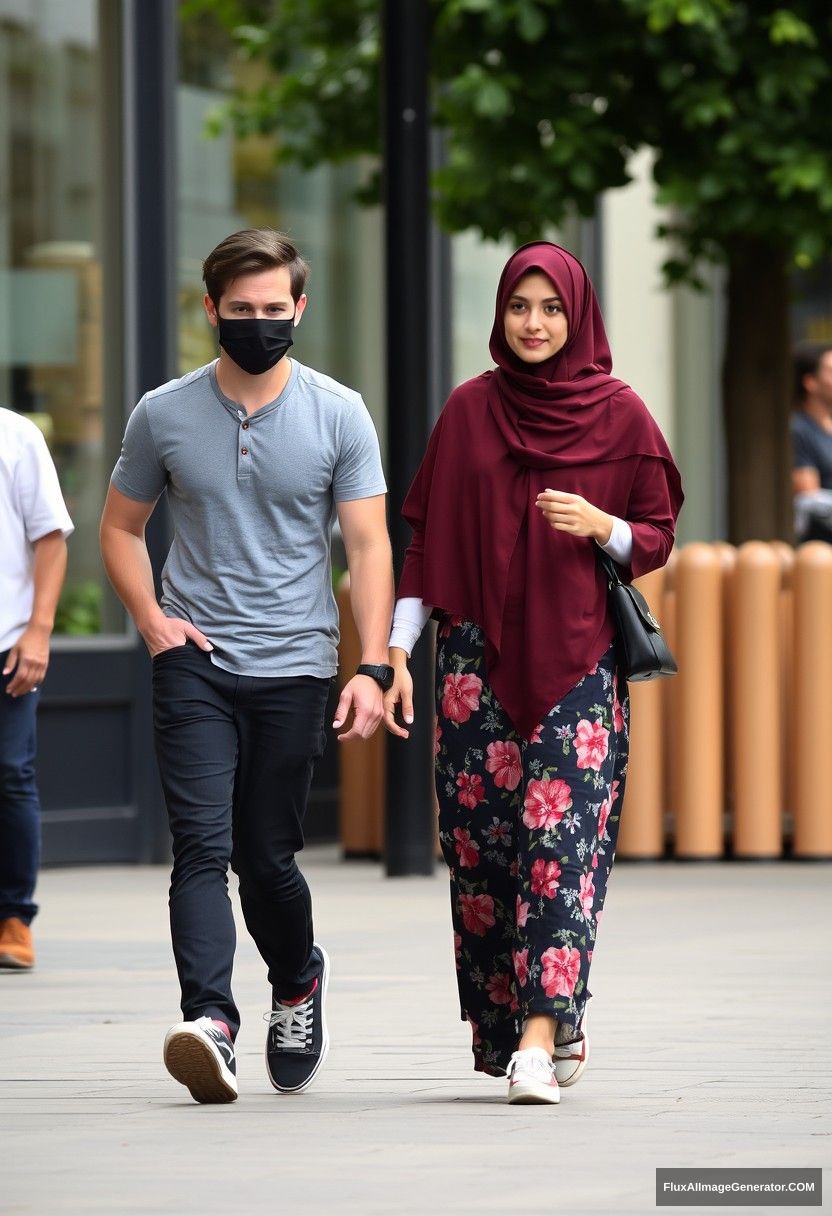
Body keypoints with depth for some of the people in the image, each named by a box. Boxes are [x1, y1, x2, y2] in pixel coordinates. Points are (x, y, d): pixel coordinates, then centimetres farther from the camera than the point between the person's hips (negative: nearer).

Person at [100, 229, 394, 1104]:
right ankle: (209, 1023, -23)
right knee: (202, 846, -14)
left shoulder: (338, 415, 1)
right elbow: (120, 528, 15)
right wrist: (151, 620, -1)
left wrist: (373, 666, -10)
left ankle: (298, 982, 33)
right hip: (194, 665, 0)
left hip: (294, 668, 0)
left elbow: (368, 545, 0)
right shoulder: (163, 415, 3)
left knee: (266, 857, 5)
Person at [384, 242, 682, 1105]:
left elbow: (658, 538, 6)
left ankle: (540, 1038, -17)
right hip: (478, 657, 2)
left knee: (560, 841, -12)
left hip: (577, 656, -2)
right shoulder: (469, 409, 8)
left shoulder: (619, 413, 3)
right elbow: (427, 539, 10)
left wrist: (601, 527, -14)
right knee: (479, 842, 0)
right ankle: (501, 1025, 14)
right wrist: (397, 647, 2)